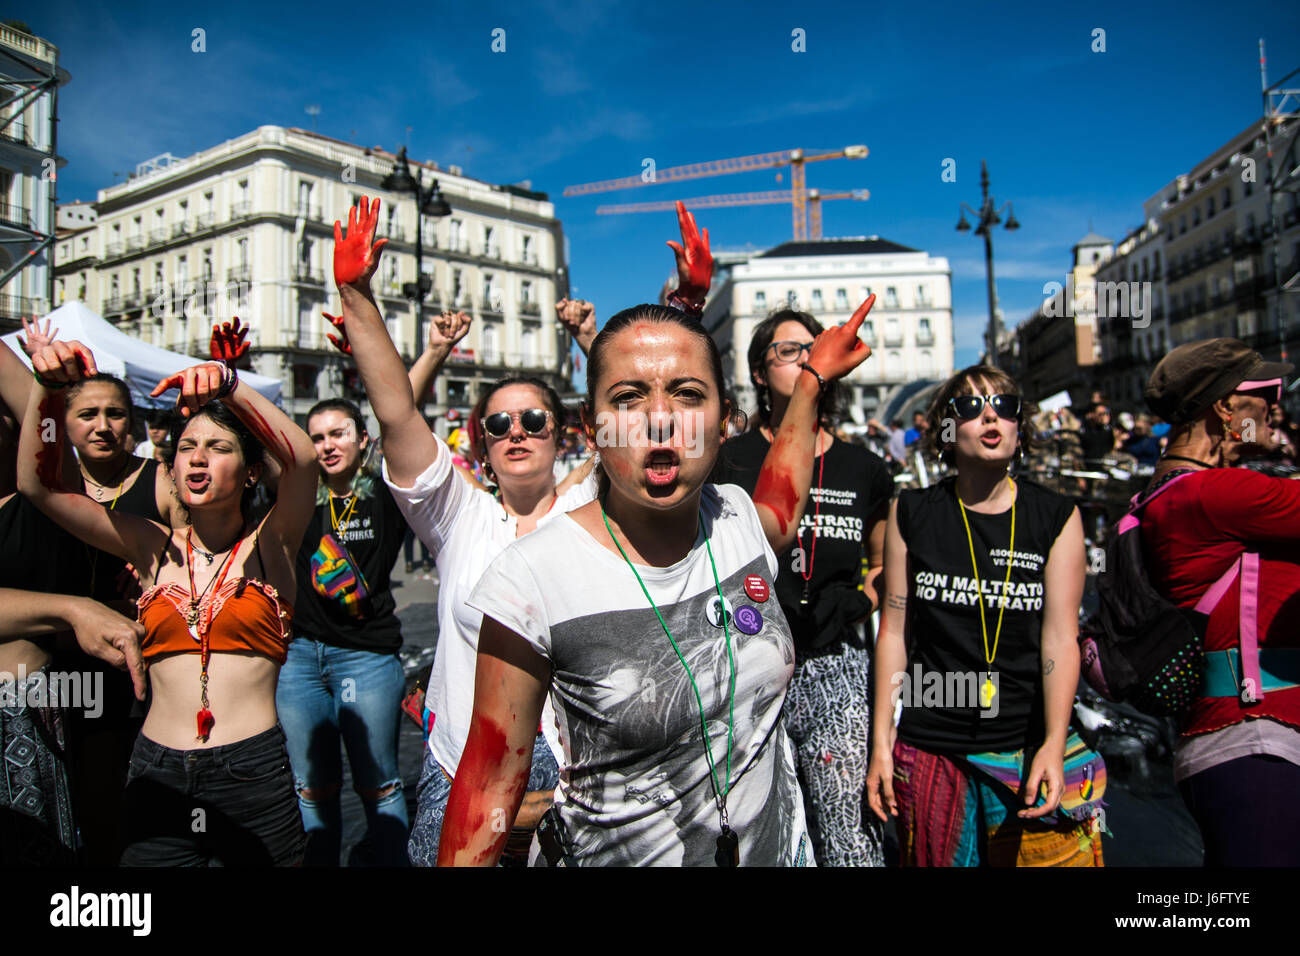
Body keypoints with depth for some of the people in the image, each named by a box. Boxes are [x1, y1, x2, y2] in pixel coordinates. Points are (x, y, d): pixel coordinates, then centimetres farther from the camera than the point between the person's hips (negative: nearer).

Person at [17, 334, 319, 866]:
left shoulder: (269, 546, -1)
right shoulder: (156, 548, 7)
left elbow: (303, 459, -20)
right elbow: (38, 484, 2)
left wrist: (230, 388, -33)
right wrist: (47, 388, -12)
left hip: (254, 775, -2)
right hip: (157, 777, 3)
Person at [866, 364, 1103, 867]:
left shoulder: (1056, 517, 0)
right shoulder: (912, 513, 0)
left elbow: (1060, 637, -6)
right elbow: (894, 629, 1)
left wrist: (1053, 746, -16)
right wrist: (881, 742, 0)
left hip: (1028, 746, 0)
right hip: (928, 749, 1)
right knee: (937, 857, 12)